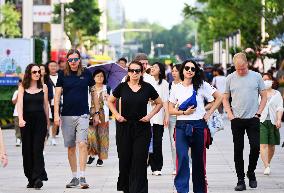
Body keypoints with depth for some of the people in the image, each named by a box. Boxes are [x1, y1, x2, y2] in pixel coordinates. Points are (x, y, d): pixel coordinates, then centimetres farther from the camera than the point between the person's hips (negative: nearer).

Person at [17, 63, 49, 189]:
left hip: (40, 120, -1)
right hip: (26, 121, 1)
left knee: (38, 149, -11)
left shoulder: (43, 87, 7)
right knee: (27, 150, 3)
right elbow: (19, 104, -7)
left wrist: (48, 122, 12)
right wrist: (20, 119, -21)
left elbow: (45, 105, 11)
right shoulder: (22, 88, 4)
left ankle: (38, 178, -17)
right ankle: (31, 179, 11)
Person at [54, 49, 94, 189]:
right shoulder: (63, 74, 3)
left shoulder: (86, 73, 3)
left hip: (82, 114, -2)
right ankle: (74, 177, 16)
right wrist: (56, 114, -5)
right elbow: (57, 94, 4)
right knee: (70, 147, 7)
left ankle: (82, 177, -15)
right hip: (67, 115, 2)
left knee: (82, 144, -15)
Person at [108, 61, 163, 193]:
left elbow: (159, 103, 13)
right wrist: (116, 115, 2)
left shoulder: (147, 88, 0)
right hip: (124, 127, 1)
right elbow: (110, 101, 15)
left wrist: (150, 115, -1)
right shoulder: (122, 87, 1)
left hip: (142, 128, -1)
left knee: (140, 161, -5)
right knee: (124, 159, 6)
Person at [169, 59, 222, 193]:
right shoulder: (176, 88, 7)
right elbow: (171, 110, 10)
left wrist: (209, 113, 1)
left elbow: (219, 97, 7)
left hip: (199, 126, 0)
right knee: (182, 157, -17)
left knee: (199, 159, 6)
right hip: (181, 126, 0)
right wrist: (184, 112, -8)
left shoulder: (202, 85, 3)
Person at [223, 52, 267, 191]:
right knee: (238, 150, 1)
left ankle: (251, 173, 18)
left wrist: (258, 113, -3)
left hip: (253, 119, -1)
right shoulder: (230, 78, 5)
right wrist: (230, 114, -3)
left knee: (255, 147, -6)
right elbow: (225, 99, 10)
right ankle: (240, 180, 7)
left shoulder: (256, 76, 3)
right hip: (237, 120, 1)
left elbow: (264, 97, 7)